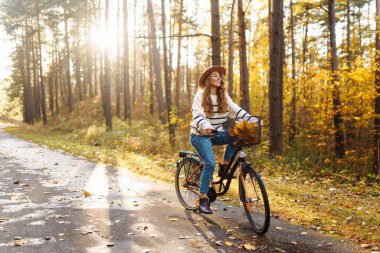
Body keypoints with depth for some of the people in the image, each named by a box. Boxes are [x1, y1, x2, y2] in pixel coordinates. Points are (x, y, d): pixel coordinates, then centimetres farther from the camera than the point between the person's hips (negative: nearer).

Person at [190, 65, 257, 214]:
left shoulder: (223, 96, 6)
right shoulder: (201, 94, -9)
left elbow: (236, 110, -2)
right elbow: (197, 115, -20)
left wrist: (251, 119, -17)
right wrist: (205, 126, -40)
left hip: (216, 134, 5)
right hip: (200, 135, -5)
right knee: (210, 164, -23)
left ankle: (224, 167, -6)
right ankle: (203, 200, -14)